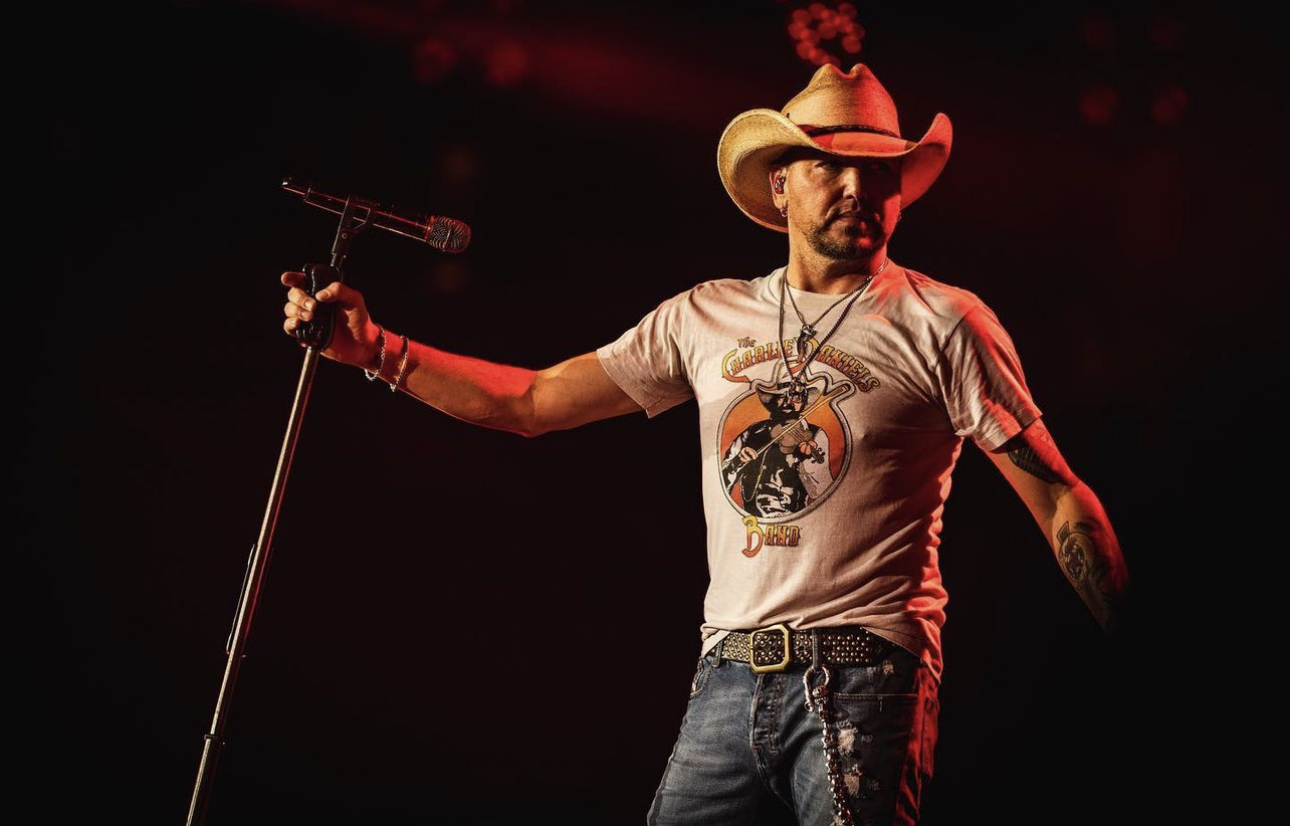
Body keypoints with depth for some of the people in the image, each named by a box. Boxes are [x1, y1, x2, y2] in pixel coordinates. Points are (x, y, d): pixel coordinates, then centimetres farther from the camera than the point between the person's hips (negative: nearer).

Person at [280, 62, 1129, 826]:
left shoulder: (940, 322, -1)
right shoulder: (708, 317, 11)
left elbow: (1056, 498, -3)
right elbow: (533, 401, 12)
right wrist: (374, 348, 5)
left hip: (864, 684, -4)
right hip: (728, 679, 4)